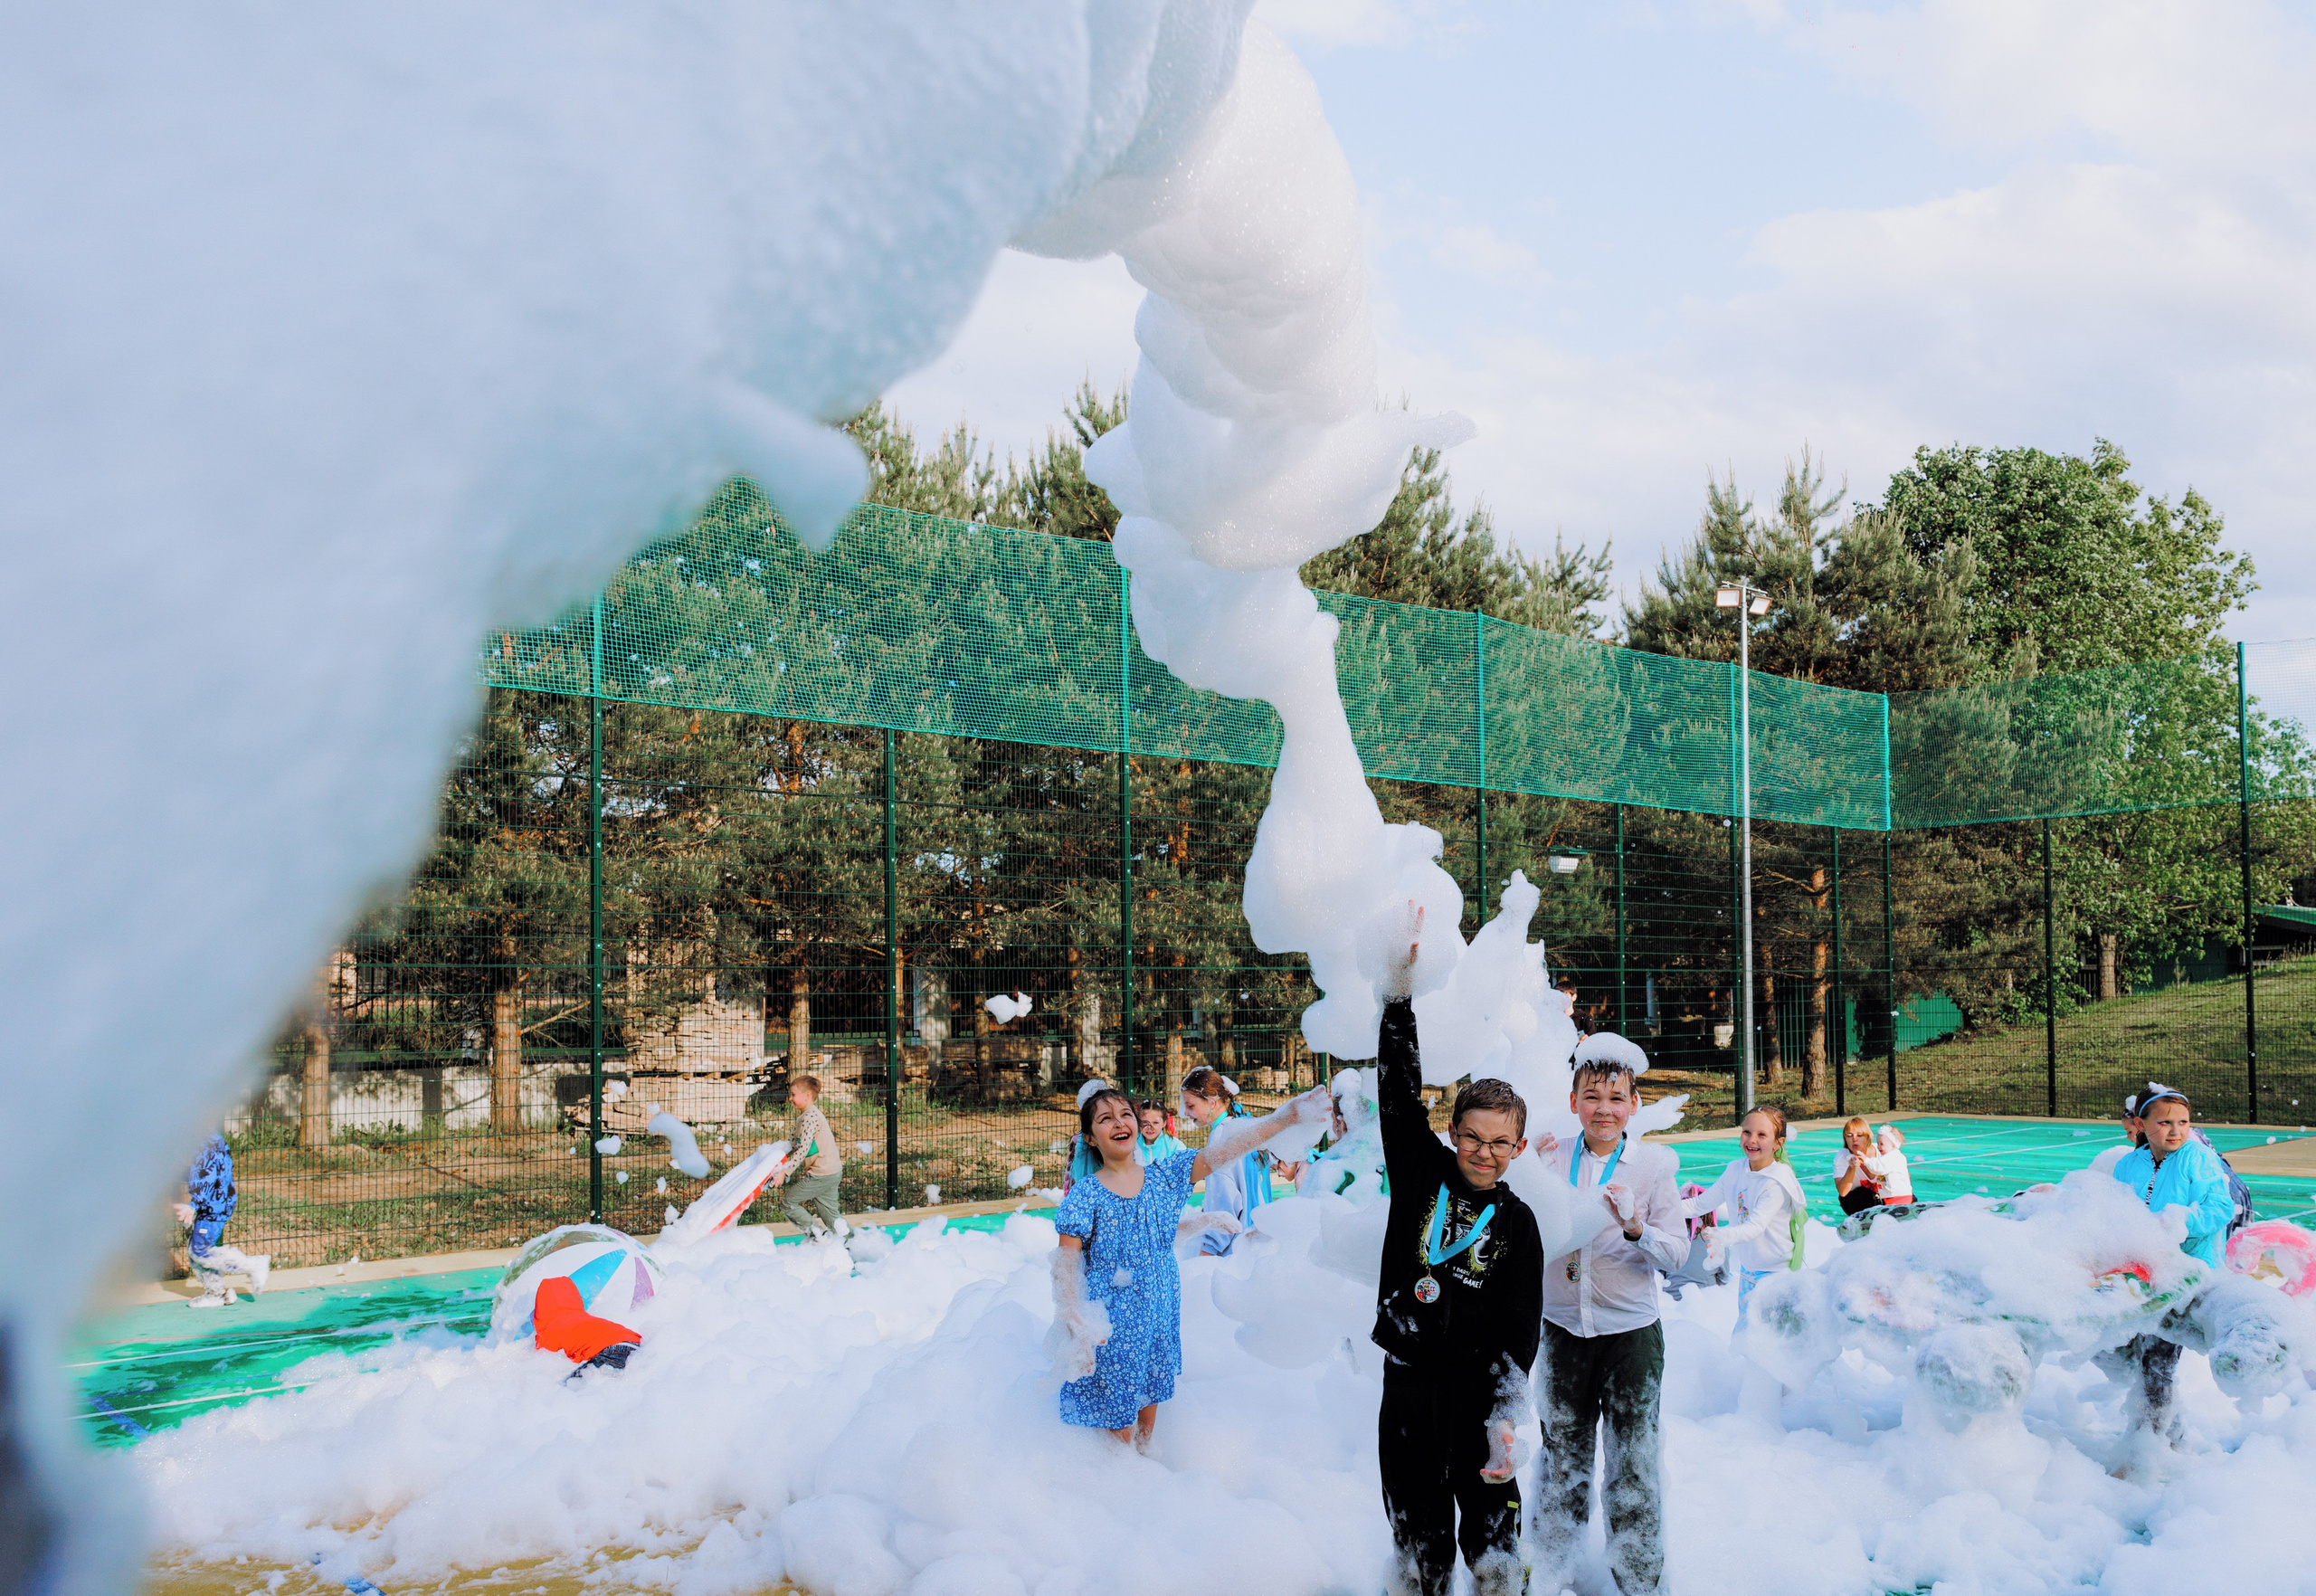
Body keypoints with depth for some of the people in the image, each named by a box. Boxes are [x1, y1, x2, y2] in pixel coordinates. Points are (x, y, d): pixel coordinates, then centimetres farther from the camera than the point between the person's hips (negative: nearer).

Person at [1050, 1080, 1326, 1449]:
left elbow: (1221, 1151, -9)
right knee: (1119, 1432, 1)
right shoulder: (1086, 1194, -9)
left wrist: (1286, 1117, -19)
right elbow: (1065, 1261, -10)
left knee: (1147, 1423, 15)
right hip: (1108, 1330, -4)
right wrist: (1074, 1318, -22)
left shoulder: (1164, 1177, 0)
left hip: (1158, 1319, 4)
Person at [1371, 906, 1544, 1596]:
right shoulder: (1422, 1173, 0)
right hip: (1407, 1384, 1)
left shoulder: (1517, 1223, -1)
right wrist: (1400, 985, -16)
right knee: (1417, 1538, 11)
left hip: (1478, 1390, -1)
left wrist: (1506, 1419, -15)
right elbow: (1398, 1092, -8)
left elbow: (1519, 1332, -3)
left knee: (1492, 1537, 4)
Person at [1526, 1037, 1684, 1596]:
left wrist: (1636, 1229, -26)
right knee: (1563, 1453, 15)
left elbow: (1678, 1253, -6)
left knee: (1634, 1460, 6)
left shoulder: (1655, 1163, -5)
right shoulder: (1552, 1159, 0)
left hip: (1631, 1331, -2)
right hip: (1563, 1326, 2)